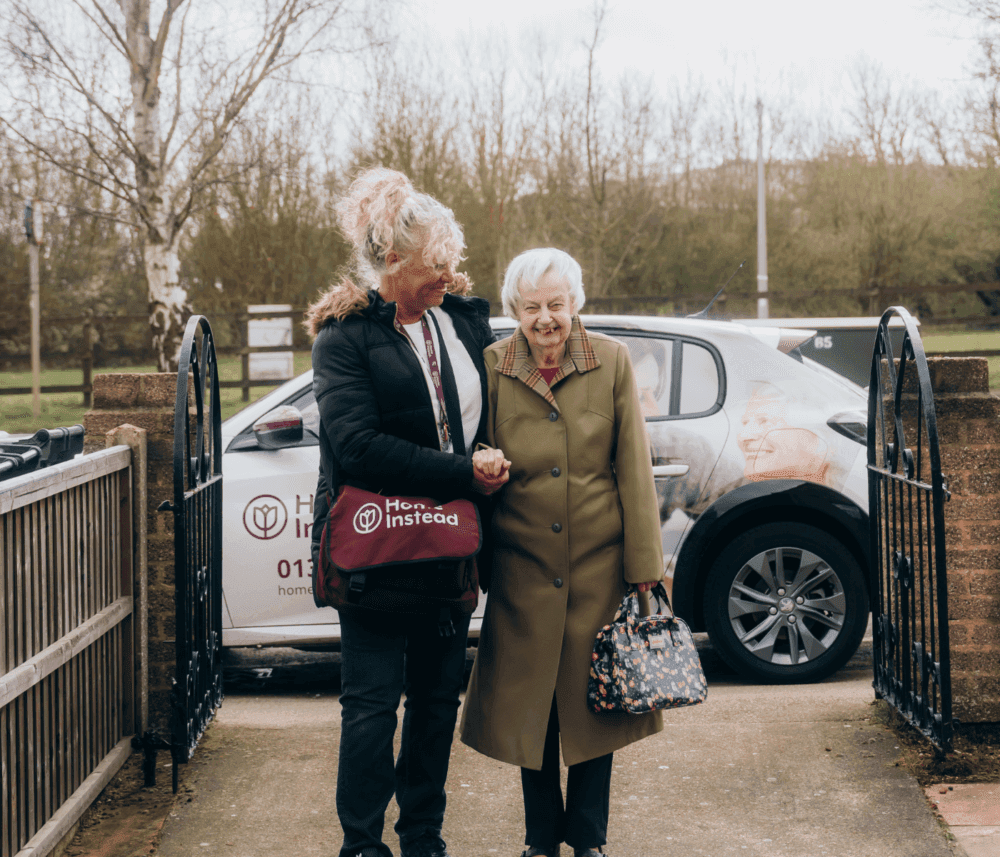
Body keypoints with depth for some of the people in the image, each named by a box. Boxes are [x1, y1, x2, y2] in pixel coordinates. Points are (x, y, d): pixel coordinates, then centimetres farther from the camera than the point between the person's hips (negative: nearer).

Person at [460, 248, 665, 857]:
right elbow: (477, 463, 11)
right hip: (524, 569, 0)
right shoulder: (492, 367, -1)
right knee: (528, 706, 8)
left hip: (599, 563, 0)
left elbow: (634, 469, -1)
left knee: (595, 703, 7)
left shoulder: (612, 361, -1)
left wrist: (644, 565, -3)